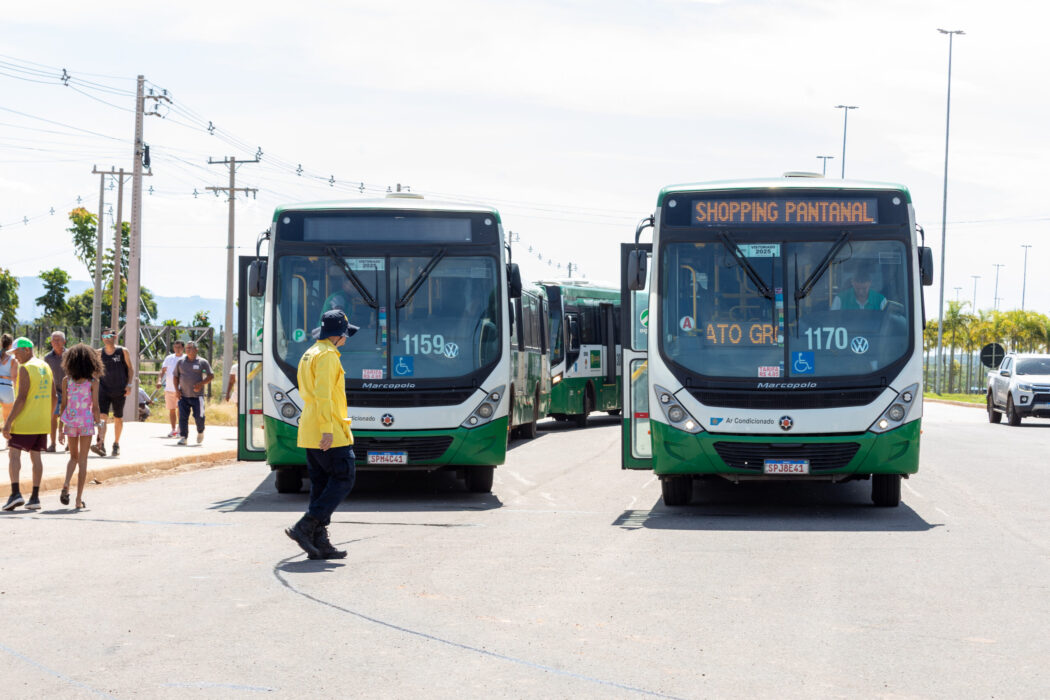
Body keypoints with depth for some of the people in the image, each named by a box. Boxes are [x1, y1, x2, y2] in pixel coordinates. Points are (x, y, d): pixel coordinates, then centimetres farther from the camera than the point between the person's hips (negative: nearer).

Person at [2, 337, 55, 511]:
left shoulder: (25, 369, -12)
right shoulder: (46, 367, 13)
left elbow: (21, 398, -18)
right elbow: (53, 397, 16)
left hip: (24, 422, -7)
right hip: (42, 423, 7)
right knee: (35, 456, 9)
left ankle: (16, 493, -15)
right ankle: (35, 498, 7)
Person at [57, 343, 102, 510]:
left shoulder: (66, 381, 0)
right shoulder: (93, 382, -6)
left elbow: (63, 405, 2)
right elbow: (95, 407, -7)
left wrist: (60, 427, 8)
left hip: (70, 421, 2)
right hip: (86, 421, -2)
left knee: (73, 457, 19)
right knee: (83, 460, 5)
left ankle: (66, 485, -7)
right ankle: (79, 499, 4)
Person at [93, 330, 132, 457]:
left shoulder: (123, 351, -2)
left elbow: (129, 368, 4)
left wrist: (129, 384, -5)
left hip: (119, 390, -1)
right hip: (104, 388, 1)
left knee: (118, 418, 10)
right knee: (102, 416, -16)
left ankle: (116, 444, 24)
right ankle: (101, 444, -27)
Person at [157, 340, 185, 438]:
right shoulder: (168, 358, 9)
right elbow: (163, 371, 7)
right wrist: (159, 380, -10)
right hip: (169, 389, 3)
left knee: (179, 409, -11)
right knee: (171, 410, 7)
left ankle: (179, 429, -2)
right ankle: (173, 430, 14)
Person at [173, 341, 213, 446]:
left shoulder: (202, 362, 1)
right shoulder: (181, 362, 10)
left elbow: (211, 376, 3)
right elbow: (176, 377, 17)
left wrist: (201, 384, -13)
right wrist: (176, 389, 2)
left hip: (197, 395, -3)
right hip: (183, 396, 3)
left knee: (199, 417, -6)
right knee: (183, 417, -5)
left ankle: (200, 432, 23)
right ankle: (183, 437, 0)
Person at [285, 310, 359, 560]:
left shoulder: (309, 354, 19)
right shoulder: (327, 355, -12)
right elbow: (323, 394, -21)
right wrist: (327, 429, -25)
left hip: (309, 433, 10)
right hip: (330, 434, -10)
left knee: (320, 486, 9)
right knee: (343, 480, -5)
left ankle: (319, 542, 7)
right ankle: (305, 527, -12)